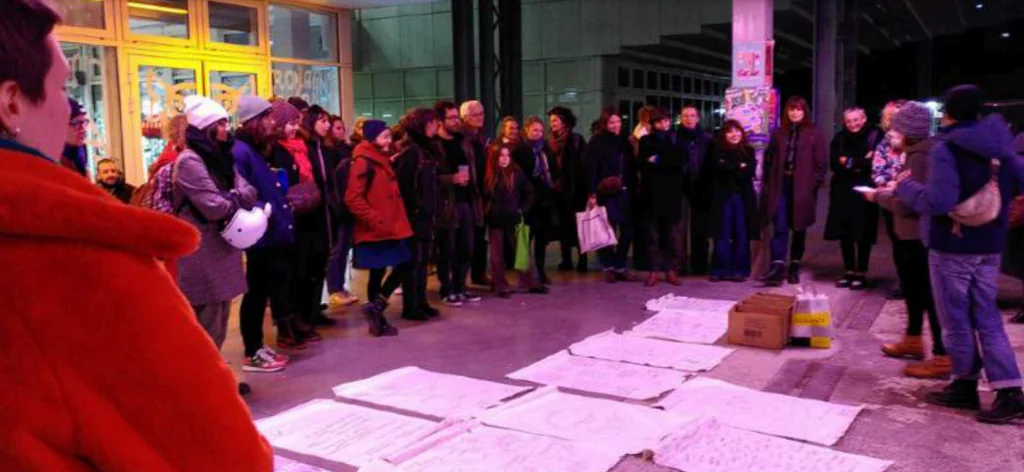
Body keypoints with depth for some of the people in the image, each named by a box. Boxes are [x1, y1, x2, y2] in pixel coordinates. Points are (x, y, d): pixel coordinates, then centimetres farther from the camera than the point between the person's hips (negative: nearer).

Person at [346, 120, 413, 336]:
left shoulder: (384, 161, 15)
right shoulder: (363, 163, -13)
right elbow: (353, 199, -20)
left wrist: (398, 220, 16)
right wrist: (375, 220, -20)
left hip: (391, 228, 9)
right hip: (375, 231, -9)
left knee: (404, 265, 7)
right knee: (377, 273, 0)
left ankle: (376, 307, 14)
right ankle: (376, 308, 13)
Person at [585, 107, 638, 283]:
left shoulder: (624, 142, 14)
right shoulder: (596, 142, -2)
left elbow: (631, 167, 16)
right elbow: (590, 168, -8)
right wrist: (592, 194, -14)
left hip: (624, 193, 5)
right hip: (606, 193, -5)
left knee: (627, 230, 3)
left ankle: (620, 267, 14)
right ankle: (608, 267, 12)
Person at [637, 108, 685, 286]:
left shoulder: (675, 140, 10)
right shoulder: (646, 141, 10)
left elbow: (680, 162, -6)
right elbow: (641, 163, -4)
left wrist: (657, 161, -7)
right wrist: (668, 163, -10)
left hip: (672, 192, 0)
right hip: (652, 192, 0)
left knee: (671, 233, 2)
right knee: (653, 233, 0)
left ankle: (671, 270, 8)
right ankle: (654, 271, 4)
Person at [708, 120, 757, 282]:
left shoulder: (748, 151, 8)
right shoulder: (717, 151, 6)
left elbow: (750, 172, -6)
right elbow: (719, 167, -12)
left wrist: (729, 167, -12)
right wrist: (739, 166, -11)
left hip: (743, 197, 1)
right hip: (723, 197, -1)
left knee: (741, 234, 2)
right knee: (722, 235, 0)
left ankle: (739, 270, 8)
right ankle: (720, 269, 5)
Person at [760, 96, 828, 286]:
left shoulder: (814, 134, 2)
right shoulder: (779, 134, 10)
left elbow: (822, 163, -1)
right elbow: (769, 160, 11)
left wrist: (815, 184, -10)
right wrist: (769, 184, 4)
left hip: (803, 188, -1)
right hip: (781, 186, 1)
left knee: (799, 229, 8)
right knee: (780, 228, -8)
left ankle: (794, 268, 17)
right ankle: (777, 267, -14)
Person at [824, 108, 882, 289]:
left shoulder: (874, 136, -3)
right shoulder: (840, 138, 10)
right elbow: (835, 163, -1)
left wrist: (849, 162, -7)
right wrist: (860, 163, -13)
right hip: (843, 191, 4)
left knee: (862, 235, 1)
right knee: (844, 234, 7)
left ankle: (860, 274, 10)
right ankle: (849, 272, 18)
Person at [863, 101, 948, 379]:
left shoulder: (918, 156, -22)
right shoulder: (926, 151, 9)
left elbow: (906, 205, -23)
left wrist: (878, 196, -8)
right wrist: (893, 189, 9)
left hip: (920, 234, -10)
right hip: (919, 232, 10)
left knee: (929, 294, -4)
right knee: (914, 286, 21)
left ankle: (942, 357, 3)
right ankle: (913, 341, 35)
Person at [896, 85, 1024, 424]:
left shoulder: (946, 149, -16)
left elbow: (938, 202, -26)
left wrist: (905, 187, -12)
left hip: (952, 246, -7)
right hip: (990, 246, 7)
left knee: (956, 320, 8)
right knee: (987, 319, 12)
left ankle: (965, 385, 20)